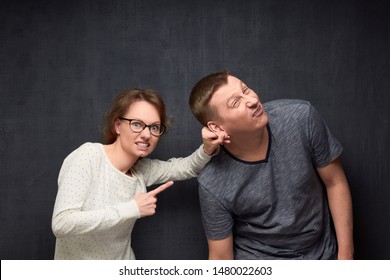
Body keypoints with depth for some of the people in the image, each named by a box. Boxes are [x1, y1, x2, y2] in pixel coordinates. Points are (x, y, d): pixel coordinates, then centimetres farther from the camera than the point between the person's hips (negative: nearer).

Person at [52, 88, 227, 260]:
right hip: (77, 258, -4)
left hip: (123, 260, 4)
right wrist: (131, 209, -24)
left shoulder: (142, 170, -2)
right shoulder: (87, 156, -17)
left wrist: (207, 148, -15)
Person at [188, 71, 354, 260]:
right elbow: (220, 257, -12)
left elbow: (335, 183, -9)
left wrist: (345, 254, -8)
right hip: (259, 269, -2)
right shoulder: (213, 185, -25)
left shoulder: (301, 117, -21)